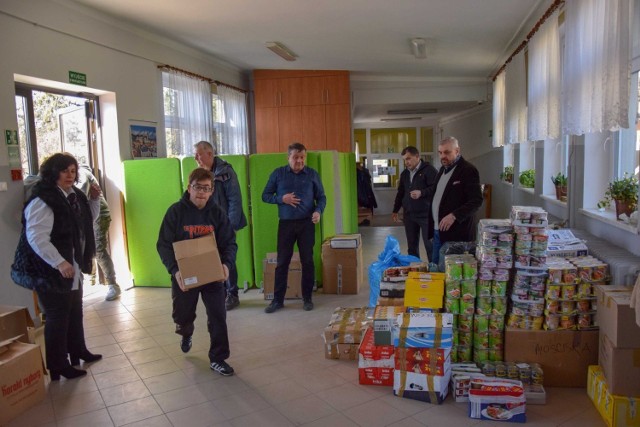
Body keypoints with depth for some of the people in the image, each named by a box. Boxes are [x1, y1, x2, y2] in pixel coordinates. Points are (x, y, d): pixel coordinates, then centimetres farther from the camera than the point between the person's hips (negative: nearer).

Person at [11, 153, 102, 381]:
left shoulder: (73, 195, 8)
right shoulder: (42, 200, -20)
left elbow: (88, 220, 20)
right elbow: (36, 237, -27)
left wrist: (94, 200, 3)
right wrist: (59, 262, -30)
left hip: (73, 268, 9)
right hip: (51, 271, -9)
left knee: (75, 313, 21)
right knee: (57, 318, 2)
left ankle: (78, 351, 39)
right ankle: (58, 366, 17)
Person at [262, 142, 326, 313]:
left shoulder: (312, 174, 2)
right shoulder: (278, 174, 1)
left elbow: (321, 197, 6)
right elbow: (265, 196, 5)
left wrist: (318, 211, -14)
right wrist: (282, 199, -13)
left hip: (306, 223, 0)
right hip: (285, 223, 0)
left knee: (307, 261, 6)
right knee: (282, 262, 4)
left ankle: (307, 298, 19)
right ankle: (278, 300, 14)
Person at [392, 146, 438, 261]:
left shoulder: (429, 170, -7)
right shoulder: (405, 173, 15)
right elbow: (400, 192, 23)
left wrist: (421, 193, -26)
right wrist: (395, 210, 22)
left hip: (426, 214, -6)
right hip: (409, 215, 7)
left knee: (430, 245, -3)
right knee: (412, 246, 12)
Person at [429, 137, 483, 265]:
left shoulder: (468, 170, -10)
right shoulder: (442, 169, 15)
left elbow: (476, 201, -16)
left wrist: (454, 216, -26)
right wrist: (433, 227, 12)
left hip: (455, 233, -8)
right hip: (437, 230, 8)